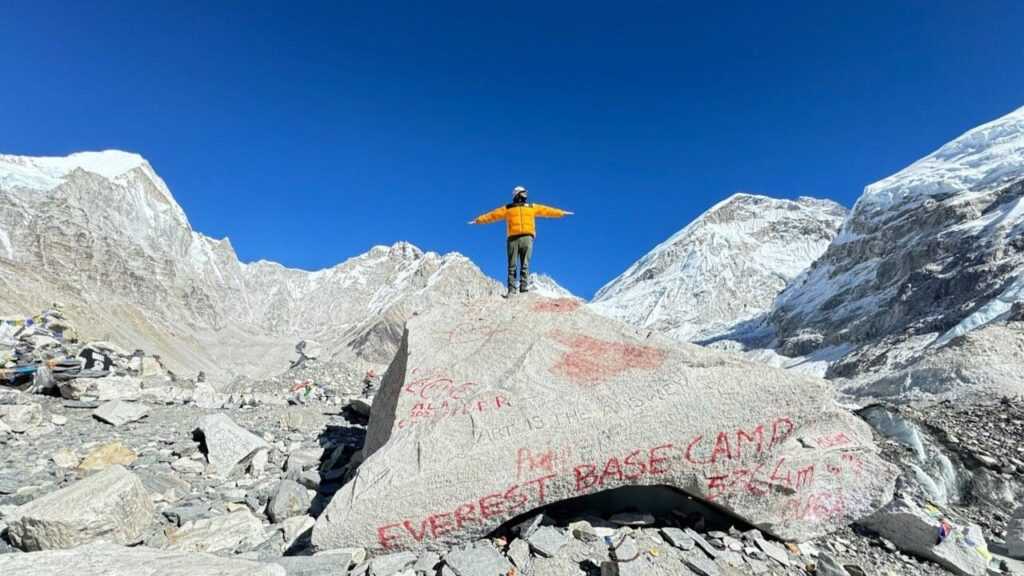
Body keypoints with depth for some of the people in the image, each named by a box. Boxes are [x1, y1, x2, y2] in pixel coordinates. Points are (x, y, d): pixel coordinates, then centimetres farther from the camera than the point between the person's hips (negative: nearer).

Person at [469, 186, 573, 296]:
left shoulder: (533, 207, 23)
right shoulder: (507, 208, 18)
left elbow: (547, 210, 25)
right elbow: (492, 215, 15)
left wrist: (562, 212, 25)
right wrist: (478, 220, 11)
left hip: (527, 238, 1)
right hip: (513, 239, -1)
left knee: (525, 265, -7)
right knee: (512, 266, -4)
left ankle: (524, 286, -9)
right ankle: (511, 290, -5)